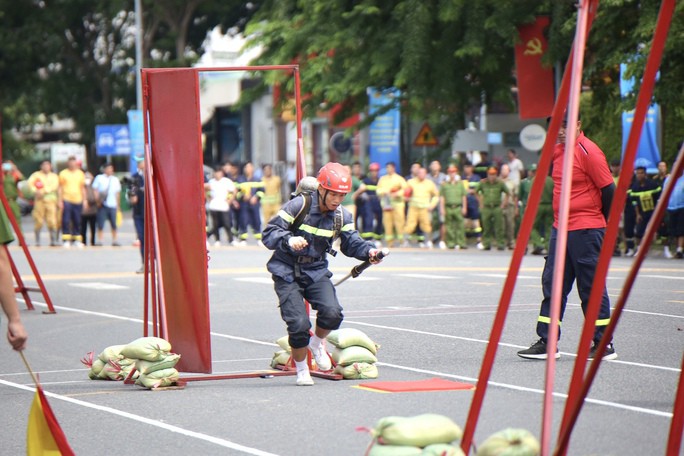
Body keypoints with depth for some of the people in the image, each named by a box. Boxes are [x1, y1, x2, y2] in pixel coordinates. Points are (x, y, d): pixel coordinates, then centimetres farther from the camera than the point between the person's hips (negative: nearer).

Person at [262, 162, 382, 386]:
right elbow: (269, 233, -17)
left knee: (332, 312, -20)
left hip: (316, 271, 4)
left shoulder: (341, 215, 1)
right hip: (287, 272, -4)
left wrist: (369, 251, -21)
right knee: (298, 323, -16)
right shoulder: (298, 206, -16)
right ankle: (301, 370, 11)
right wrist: (289, 240, -37)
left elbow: (351, 243, 0)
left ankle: (317, 343, 15)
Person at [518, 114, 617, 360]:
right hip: (560, 228, 8)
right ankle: (547, 343, 10)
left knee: (591, 287, -2)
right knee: (552, 284, 7)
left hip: (586, 230, -8)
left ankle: (604, 345, 6)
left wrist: (603, 223, -3)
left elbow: (608, 190, -12)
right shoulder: (557, 151, 11)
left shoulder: (588, 152, -14)